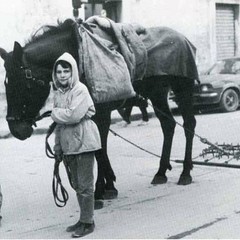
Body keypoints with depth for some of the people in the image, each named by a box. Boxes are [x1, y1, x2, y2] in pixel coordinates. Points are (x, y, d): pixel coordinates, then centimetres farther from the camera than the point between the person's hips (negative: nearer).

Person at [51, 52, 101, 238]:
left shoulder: (80, 90, -12)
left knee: (85, 185, 0)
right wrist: (58, 146, 14)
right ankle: (83, 220, 27)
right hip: (67, 144, 8)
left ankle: (88, 222, 10)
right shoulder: (58, 93, 10)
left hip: (83, 142, -7)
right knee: (76, 185, 16)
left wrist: (55, 113, -10)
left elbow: (73, 115, -25)